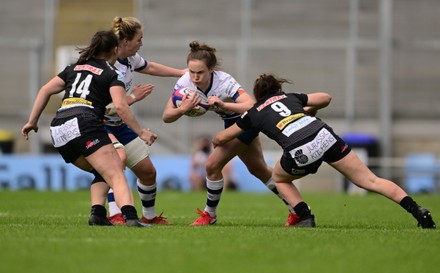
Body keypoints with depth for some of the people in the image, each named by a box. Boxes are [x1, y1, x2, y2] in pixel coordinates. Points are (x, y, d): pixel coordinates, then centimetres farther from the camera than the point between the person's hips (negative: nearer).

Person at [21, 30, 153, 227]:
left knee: (102, 173, 22)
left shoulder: (74, 68, 27)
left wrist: (32, 121, 26)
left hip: (58, 129, 6)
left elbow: (45, 91, 23)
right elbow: (120, 106, -6)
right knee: (116, 176, -17)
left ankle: (97, 214, 2)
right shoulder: (113, 74, 9)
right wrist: (141, 132, -1)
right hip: (84, 125, -6)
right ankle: (130, 217, -40)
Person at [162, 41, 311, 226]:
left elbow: (252, 106, -48)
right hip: (232, 123, 8)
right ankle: (297, 210, 33)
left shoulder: (224, 82, -36)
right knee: (259, 170, 20)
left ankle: (209, 214, 8)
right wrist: (182, 109, -43)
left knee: (213, 165, -15)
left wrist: (223, 104, -58)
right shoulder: (185, 82, -21)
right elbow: (166, 116, -22)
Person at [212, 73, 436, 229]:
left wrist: (218, 141, 61)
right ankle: (416, 210, -11)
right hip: (324, 135, 3)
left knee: (279, 178, 31)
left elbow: (222, 137, 37)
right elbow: (325, 98, 31)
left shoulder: (254, 114, 25)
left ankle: (306, 219, 12)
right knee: (370, 180, 5)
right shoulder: (289, 97, 30)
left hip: (300, 151, -3)